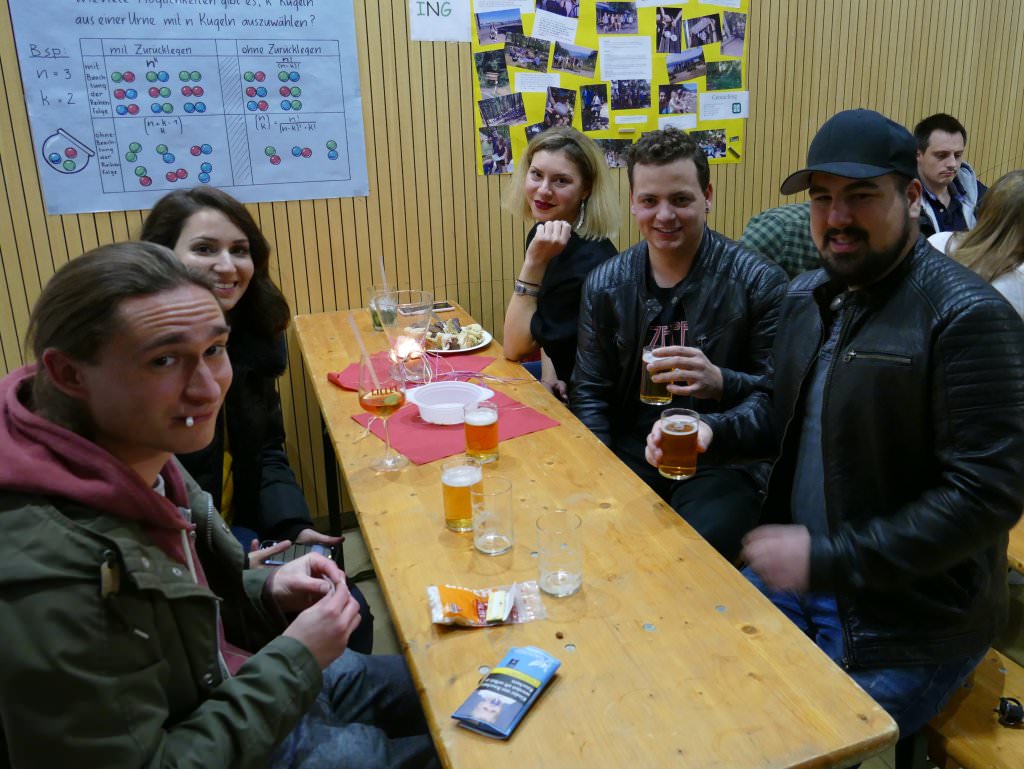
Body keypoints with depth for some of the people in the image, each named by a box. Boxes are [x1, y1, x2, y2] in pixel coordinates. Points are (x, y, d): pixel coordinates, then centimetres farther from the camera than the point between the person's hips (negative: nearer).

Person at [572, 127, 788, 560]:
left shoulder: (759, 281, -6)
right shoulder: (603, 286, 4)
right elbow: (588, 392, 7)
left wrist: (720, 383, -26)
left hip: (722, 461, -3)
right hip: (630, 452, 3)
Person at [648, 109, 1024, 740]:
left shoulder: (967, 317, -19)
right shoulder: (809, 295, 4)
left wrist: (830, 559, -23)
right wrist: (714, 433, -4)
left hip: (906, 626, -6)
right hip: (797, 574, 7)